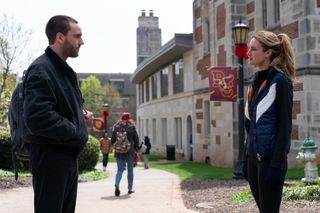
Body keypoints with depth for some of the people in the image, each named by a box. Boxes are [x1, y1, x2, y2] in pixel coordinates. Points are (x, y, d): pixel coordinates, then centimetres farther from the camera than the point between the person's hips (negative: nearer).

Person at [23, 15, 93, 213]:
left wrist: (81, 113, 5)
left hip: (69, 155, 10)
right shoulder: (41, 69, -17)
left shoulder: (64, 70, 15)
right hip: (50, 156, -10)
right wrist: (77, 132, -17)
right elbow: (37, 118, -29)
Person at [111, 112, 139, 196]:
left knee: (119, 170, 6)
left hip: (118, 152, 2)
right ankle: (130, 189, 18)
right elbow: (136, 141, -1)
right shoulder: (132, 128, -4)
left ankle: (117, 184, -20)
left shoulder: (116, 128, 3)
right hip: (129, 152, -2)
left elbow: (112, 141, 5)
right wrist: (136, 149, 14)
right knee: (130, 170, 12)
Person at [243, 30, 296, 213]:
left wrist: (277, 164, -17)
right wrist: (247, 158, 16)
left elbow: (285, 126, -13)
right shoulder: (256, 81, 13)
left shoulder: (280, 81, -9)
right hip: (254, 156, 8)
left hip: (271, 158, -7)